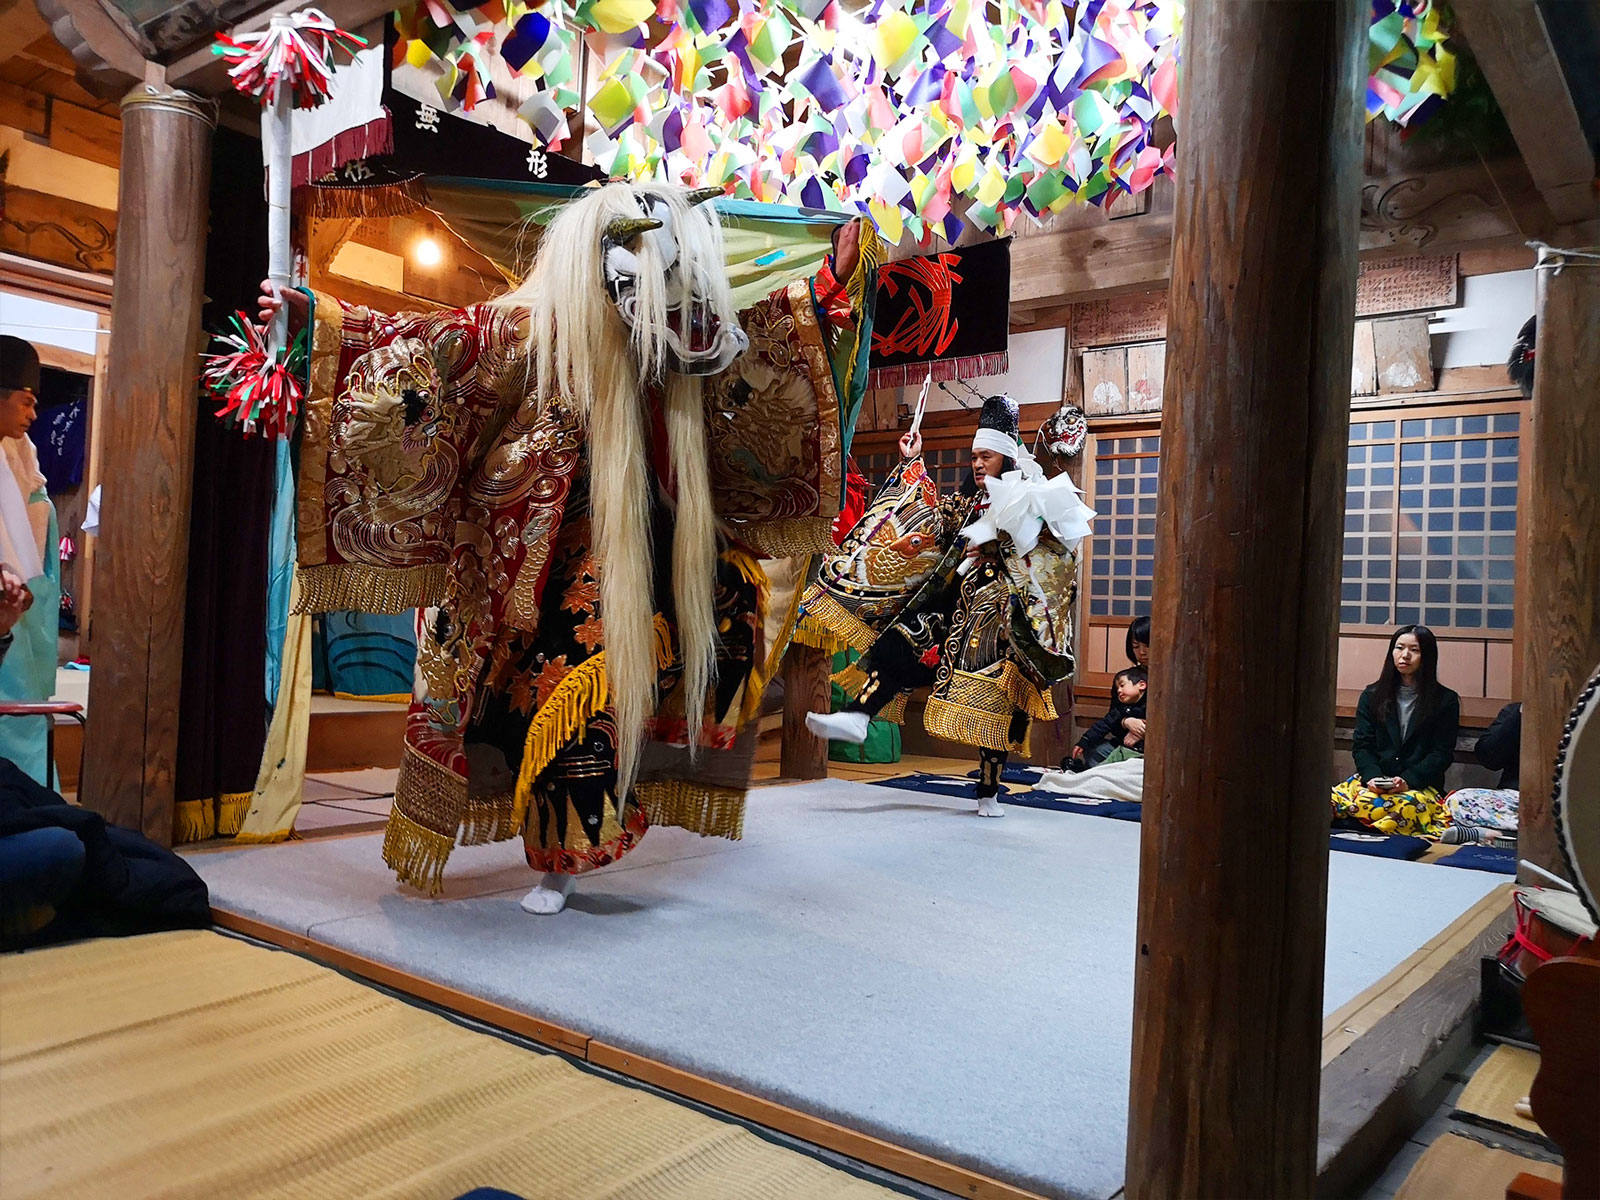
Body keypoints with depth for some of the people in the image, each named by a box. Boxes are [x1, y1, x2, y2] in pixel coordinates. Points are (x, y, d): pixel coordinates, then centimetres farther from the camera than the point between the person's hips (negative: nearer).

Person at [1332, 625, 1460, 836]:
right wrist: (1372, 776, -13)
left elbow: (1442, 753, 2)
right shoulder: (1373, 695, 16)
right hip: (1372, 781, 0)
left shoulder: (1445, 700, 9)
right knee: (1332, 800, -37)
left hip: (1419, 785, 0)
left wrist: (1409, 779, -15)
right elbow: (1361, 745, 8)